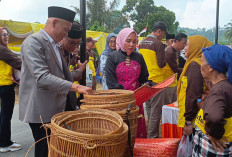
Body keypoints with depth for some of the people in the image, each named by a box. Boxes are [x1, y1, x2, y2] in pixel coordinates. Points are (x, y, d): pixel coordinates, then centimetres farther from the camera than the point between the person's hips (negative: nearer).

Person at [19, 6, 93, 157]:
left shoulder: (55, 45, 14)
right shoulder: (33, 42, -15)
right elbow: (42, 78, -27)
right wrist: (75, 87, -31)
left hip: (54, 109, 9)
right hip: (40, 110, -9)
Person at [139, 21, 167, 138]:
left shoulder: (142, 43, 9)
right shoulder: (158, 43, -13)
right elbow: (162, 64, -15)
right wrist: (164, 57, 3)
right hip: (156, 80, -8)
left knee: (148, 109, 17)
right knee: (156, 111, 0)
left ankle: (148, 134, 26)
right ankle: (153, 137, 4)